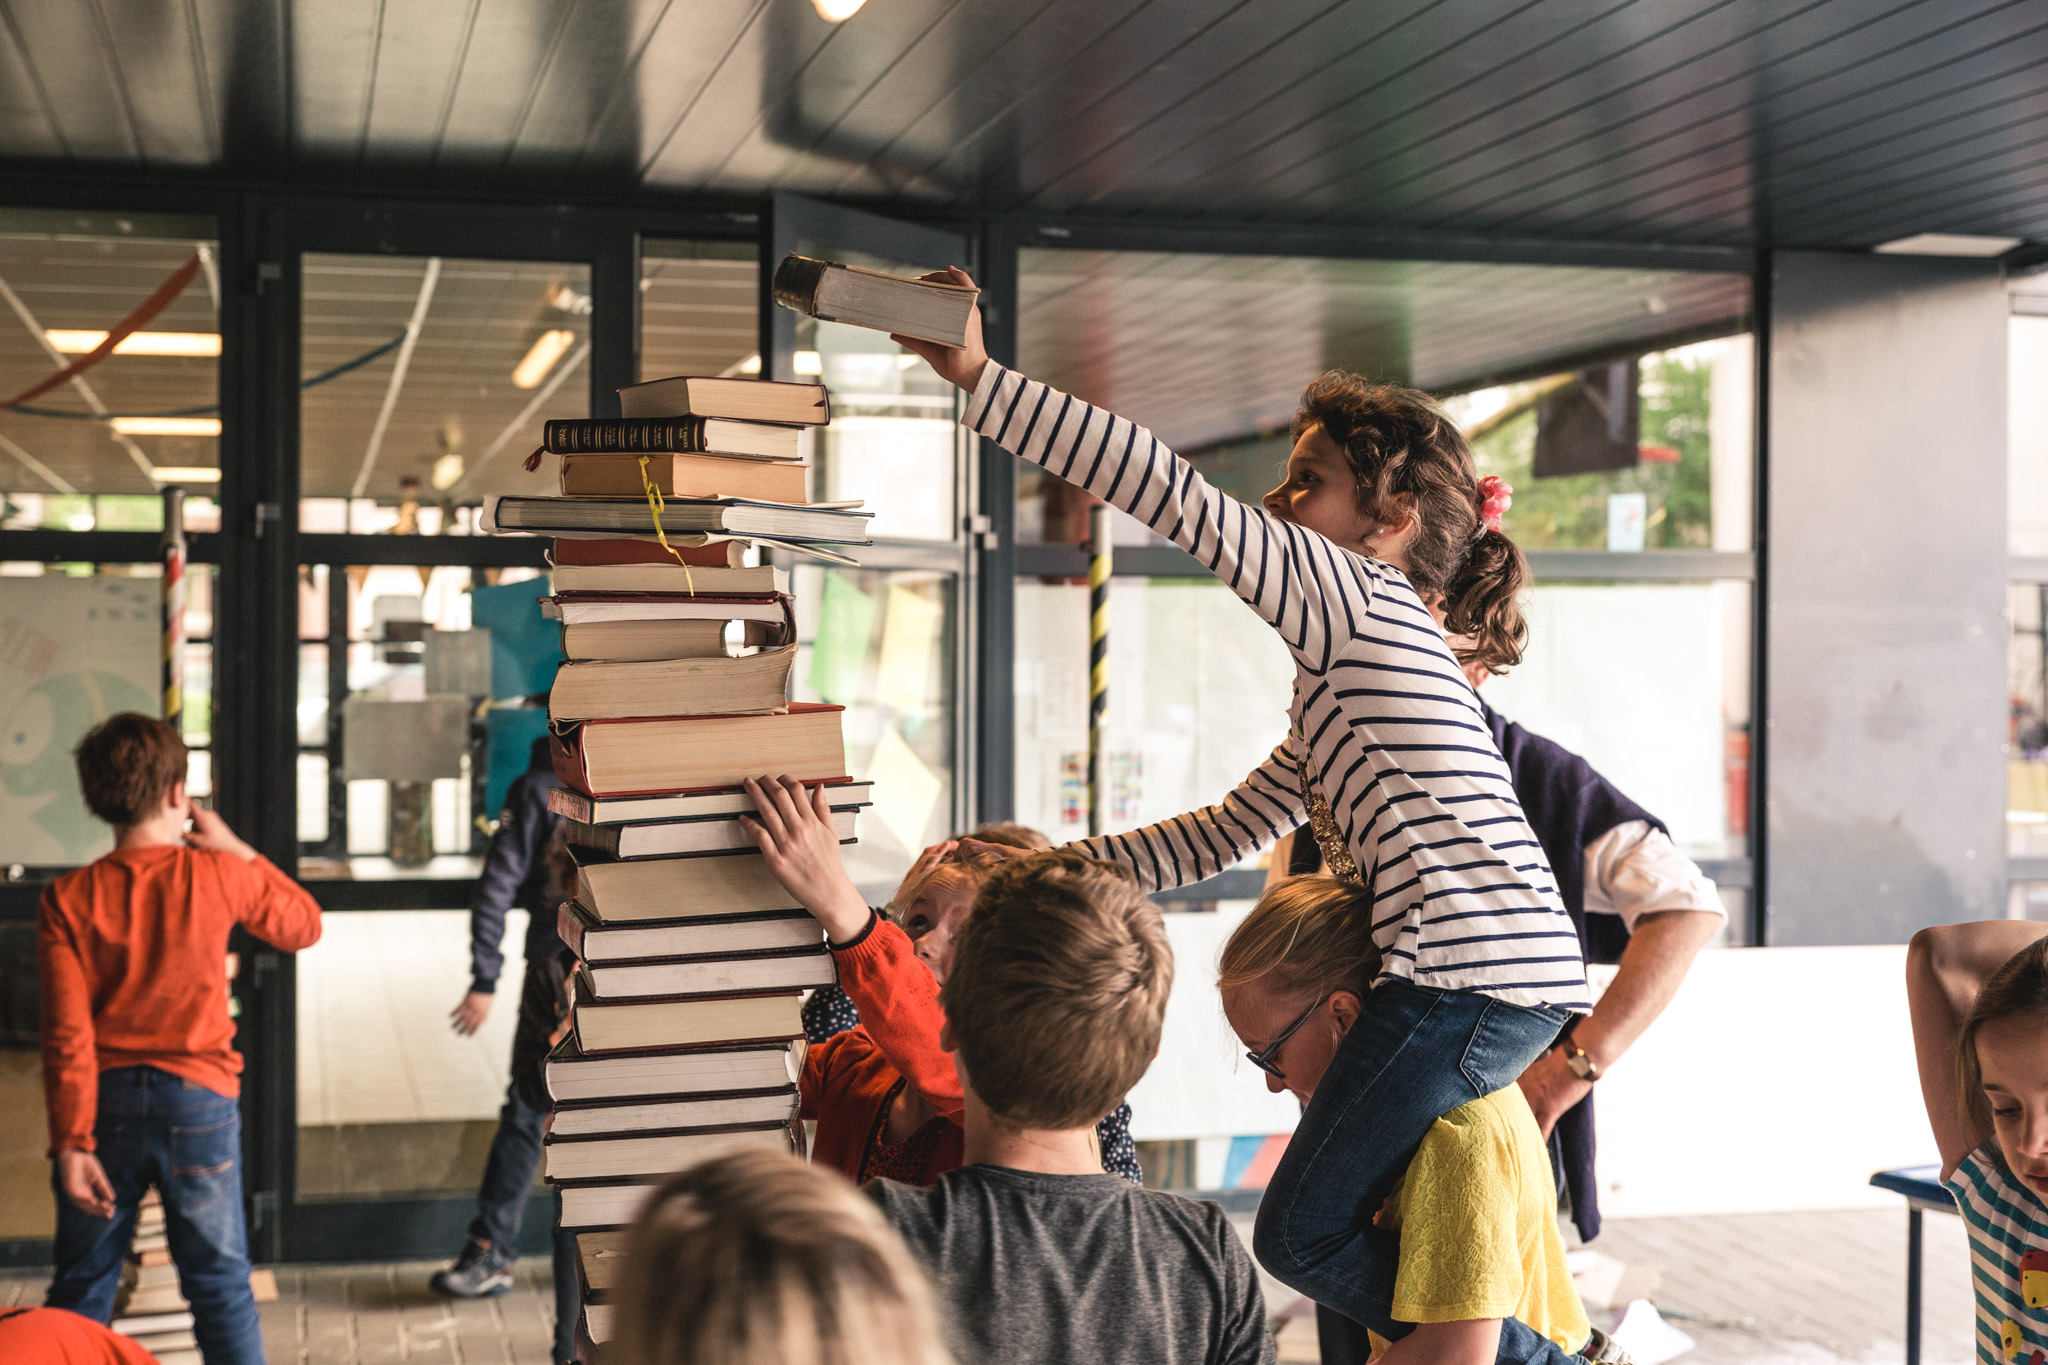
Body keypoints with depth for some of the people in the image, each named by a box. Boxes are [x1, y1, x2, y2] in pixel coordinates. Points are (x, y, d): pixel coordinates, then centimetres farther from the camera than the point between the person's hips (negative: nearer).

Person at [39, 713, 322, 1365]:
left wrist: (71, 1141, -9)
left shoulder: (68, 899, -7)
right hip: (198, 1098, -1)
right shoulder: (219, 876, -8)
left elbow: (67, 1035, -10)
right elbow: (304, 926, 10)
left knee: (81, 1288, 14)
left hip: (106, 1099, 1)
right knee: (220, 1286, 9)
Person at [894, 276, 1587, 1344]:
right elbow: (1219, 837, 27)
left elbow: (1170, 492, -13)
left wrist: (979, 376, -12)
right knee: (1337, 1225, 17)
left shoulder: (1361, 597, -4)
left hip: (1473, 972, -10)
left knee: (1301, 1238, -1)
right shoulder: (1337, 684, 25)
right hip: (1497, 983, 10)